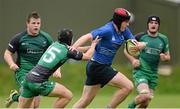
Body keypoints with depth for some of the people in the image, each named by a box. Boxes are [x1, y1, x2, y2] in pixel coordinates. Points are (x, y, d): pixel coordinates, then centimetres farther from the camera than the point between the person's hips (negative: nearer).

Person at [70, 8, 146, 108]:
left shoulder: (124, 30, 5)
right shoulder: (108, 30, -19)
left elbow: (135, 43, 3)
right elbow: (88, 37, -28)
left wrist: (141, 45, -22)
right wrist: (73, 48, -44)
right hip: (98, 67, -9)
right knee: (128, 86, -11)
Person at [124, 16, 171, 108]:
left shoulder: (163, 39, 7)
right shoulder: (140, 36, -4)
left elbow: (168, 56, 16)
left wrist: (164, 57, -8)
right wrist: (133, 60, -12)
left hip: (153, 74, 4)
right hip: (140, 71, -4)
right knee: (145, 96, -25)